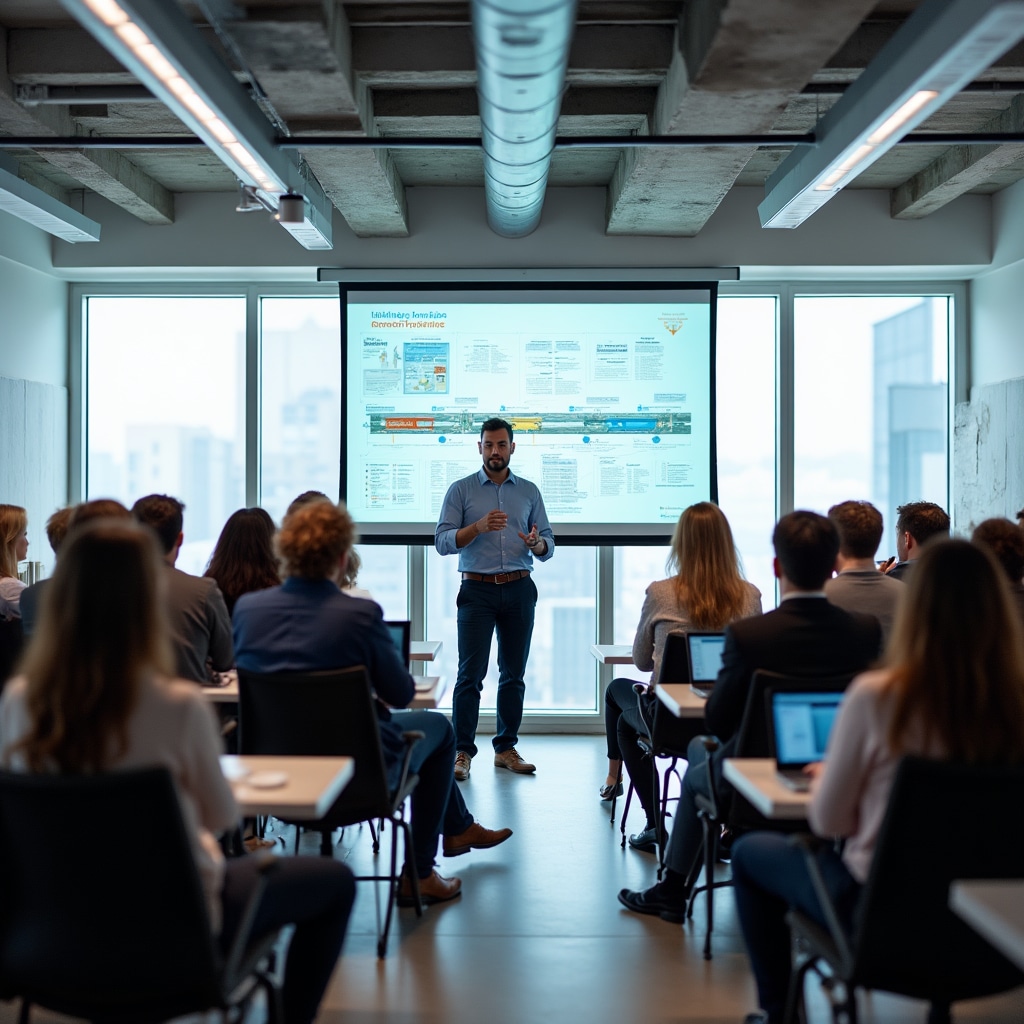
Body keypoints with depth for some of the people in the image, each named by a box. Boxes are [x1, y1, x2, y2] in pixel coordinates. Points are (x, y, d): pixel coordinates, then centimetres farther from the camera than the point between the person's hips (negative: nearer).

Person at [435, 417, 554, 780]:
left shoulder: (529, 491, 11)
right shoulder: (461, 490, 4)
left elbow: (548, 546, 9)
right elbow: (443, 541, -5)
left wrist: (537, 543, -15)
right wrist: (478, 527, -20)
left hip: (519, 590, 3)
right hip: (478, 589, -3)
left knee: (514, 673, 7)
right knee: (470, 673, -6)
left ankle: (506, 748, 16)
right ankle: (462, 751, -1)